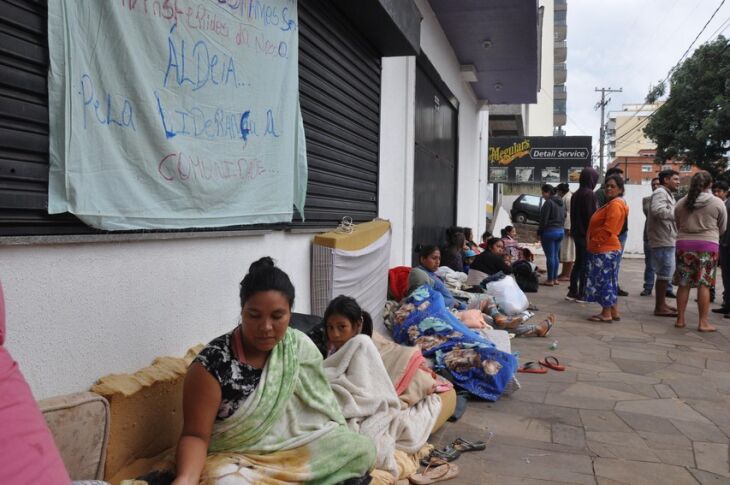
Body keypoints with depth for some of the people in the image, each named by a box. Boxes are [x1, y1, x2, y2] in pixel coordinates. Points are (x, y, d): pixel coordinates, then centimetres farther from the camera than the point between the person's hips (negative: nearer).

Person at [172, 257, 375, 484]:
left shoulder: (299, 346, -4)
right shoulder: (212, 364, -18)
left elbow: (319, 405, 8)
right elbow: (195, 434, -15)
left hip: (295, 448, 5)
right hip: (236, 460, -4)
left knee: (363, 448, -15)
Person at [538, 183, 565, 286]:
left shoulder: (549, 202, -14)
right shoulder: (561, 202, 13)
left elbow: (544, 220, -16)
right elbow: (563, 217, 14)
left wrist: (539, 232, -7)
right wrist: (560, 227, 16)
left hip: (550, 231, -9)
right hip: (561, 231, 9)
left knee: (550, 256, -4)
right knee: (556, 255, 13)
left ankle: (550, 280, 0)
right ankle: (555, 278, 17)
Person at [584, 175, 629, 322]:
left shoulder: (615, 205, -15)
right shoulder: (611, 204, 18)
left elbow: (607, 229, -22)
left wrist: (593, 241, -14)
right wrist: (592, 243, 14)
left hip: (605, 249, -11)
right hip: (605, 248, 11)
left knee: (603, 280, -5)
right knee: (609, 280, 13)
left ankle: (606, 314, 2)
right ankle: (614, 312, 20)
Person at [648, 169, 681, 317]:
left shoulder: (667, 194, 22)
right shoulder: (660, 193, -12)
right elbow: (658, 210, -29)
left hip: (667, 240, 11)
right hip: (663, 240, -11)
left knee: (665, 273, 17)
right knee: (664, 273, -6)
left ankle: (662, 303, 27)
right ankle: (659, 307, -1)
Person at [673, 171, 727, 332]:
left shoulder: (681, 203, 3)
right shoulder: (717, 203, -3)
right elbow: (722, 228, 8)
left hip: (684, 244, 2)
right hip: (707, 245, -2)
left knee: (683, 284, 7)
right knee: (704, 284, 2)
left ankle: (680, 319, 12)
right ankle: (703, 322, 5)